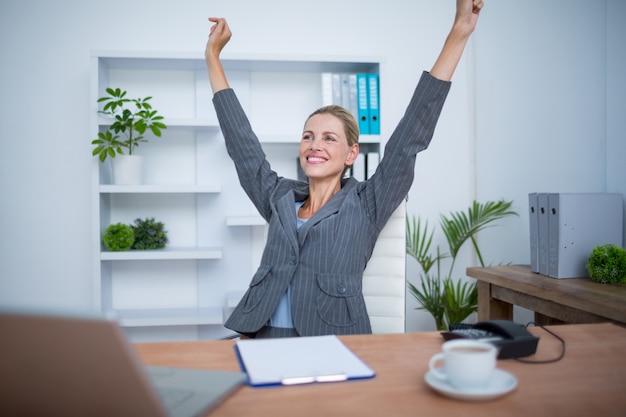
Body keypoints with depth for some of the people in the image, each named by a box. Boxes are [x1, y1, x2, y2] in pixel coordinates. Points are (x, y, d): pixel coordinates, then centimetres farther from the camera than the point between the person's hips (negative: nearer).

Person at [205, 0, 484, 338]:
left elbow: (409, 138, -3)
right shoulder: (279, 198, 12)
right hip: (266, 338, 3)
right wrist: (213, 55, 19)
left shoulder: (365, 205, 2)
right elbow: (241, 141, 15)